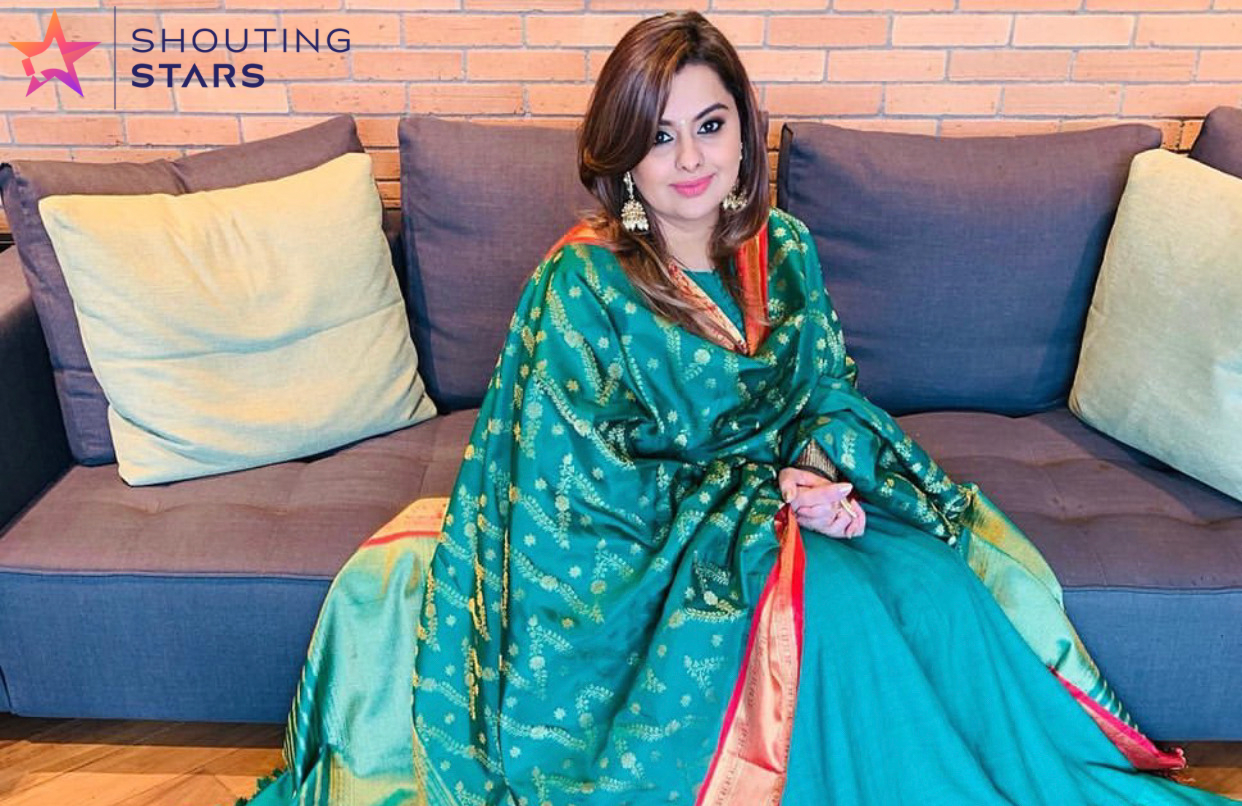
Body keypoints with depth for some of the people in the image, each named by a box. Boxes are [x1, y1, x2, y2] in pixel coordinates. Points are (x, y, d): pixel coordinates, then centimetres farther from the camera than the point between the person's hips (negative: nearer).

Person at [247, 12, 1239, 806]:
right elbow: (595, 484, -16)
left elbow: (830, 389, 8)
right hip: (651, 548, -4)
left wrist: (824, 468, -15)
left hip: (782, 497, 5)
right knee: (831, 605, -29)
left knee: (945, 584, -17)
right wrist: (764, 501, -20)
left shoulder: (783, 250, 0)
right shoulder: (581, 284, -16)